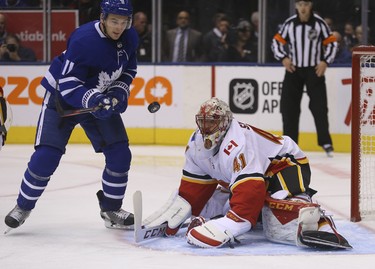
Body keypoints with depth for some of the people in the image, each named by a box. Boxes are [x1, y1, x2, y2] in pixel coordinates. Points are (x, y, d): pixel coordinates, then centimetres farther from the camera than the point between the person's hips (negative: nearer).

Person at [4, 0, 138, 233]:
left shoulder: (130, 38, -10)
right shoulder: (84, 39, -30)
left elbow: (129, 68, 9)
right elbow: (67, 83, -29)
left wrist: (119, 92, -9)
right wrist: (91, 100, -43)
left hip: (101, 100, 6)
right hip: (62, 98, -6)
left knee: (120, 154, -4)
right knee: (46, 156, -12)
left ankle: (111, 210, 14)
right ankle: (23, 207, 8)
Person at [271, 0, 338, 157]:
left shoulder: (319, 23, -7)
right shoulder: (289, 23, -3)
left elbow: (331, 43, -1)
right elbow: (277, 41, 5)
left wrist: (325, 62, -11)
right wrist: (283, 58, -9)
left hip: (315, 70, -2)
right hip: (293, 69, 2)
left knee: (319, 106, -6)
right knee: (289, 106, 1)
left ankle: (326, 143, 2)